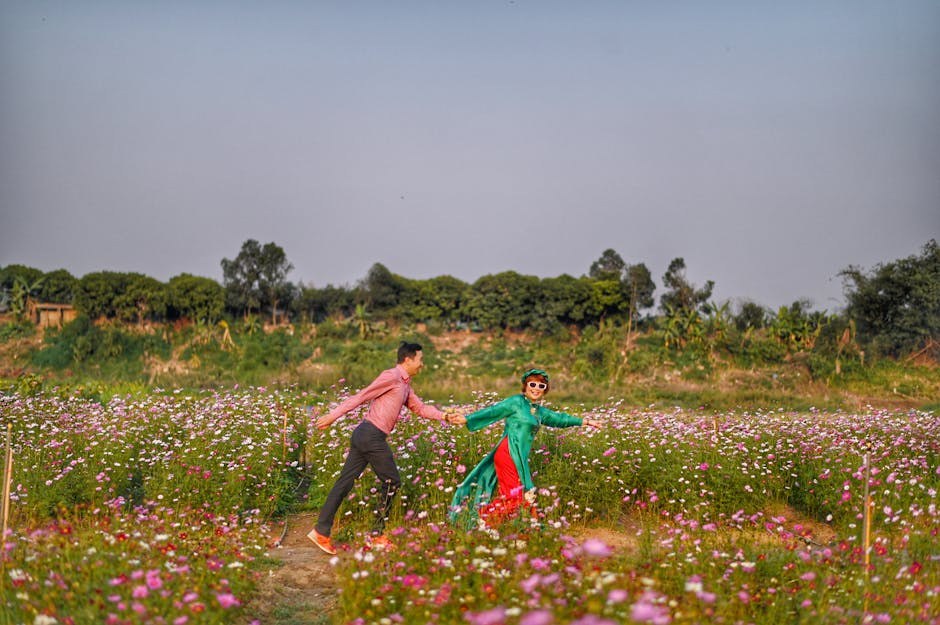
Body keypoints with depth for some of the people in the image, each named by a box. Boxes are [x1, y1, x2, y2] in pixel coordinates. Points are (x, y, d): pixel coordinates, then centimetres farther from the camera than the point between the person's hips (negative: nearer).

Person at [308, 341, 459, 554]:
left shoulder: (405, 385, 21)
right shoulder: (391, 376, -9)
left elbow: (419, 407, 23)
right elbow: (361, 396, -12)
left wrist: (443, 416, 8)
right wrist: (333, 415, -13)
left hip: (363, 435, 9)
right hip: (372, 435, -9)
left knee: (345, 482, 5)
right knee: (392, 482, 3)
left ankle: (321, 531, 3)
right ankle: (377, 536, 10)